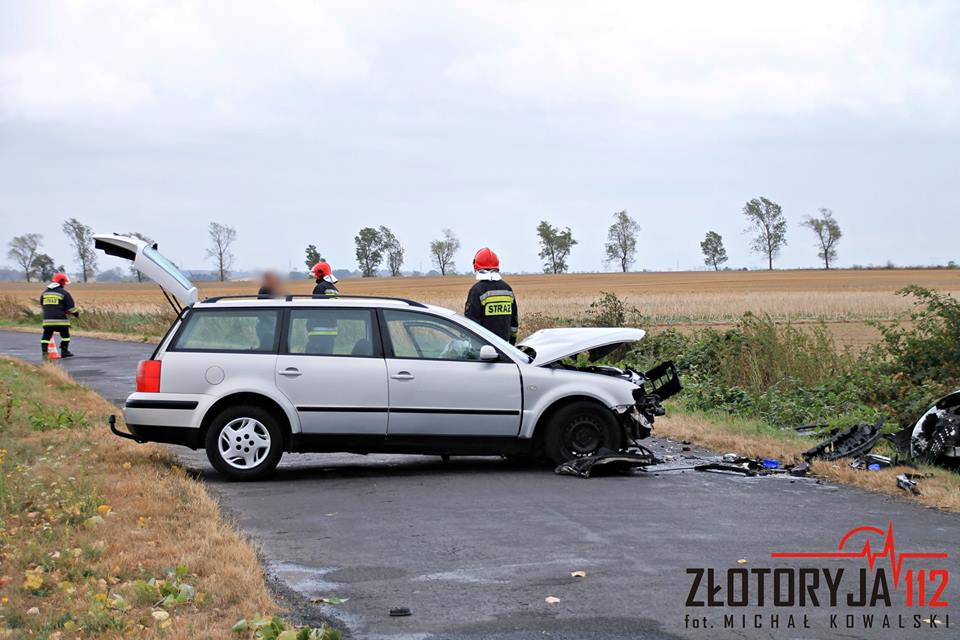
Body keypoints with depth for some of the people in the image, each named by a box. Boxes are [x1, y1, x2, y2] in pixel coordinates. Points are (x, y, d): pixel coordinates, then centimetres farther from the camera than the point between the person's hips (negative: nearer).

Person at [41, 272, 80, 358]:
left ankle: (44, 352, 0)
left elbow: (42, 305, 26)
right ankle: (64, 351, 11)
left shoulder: (45, 292, 14)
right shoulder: (64, 293, -4)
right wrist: (76, 313, 15)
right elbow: (71, 307, -3)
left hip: (47, 319, 4)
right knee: (65, 335, 11)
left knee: (46, 336, 7)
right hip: (60, 319, -4)